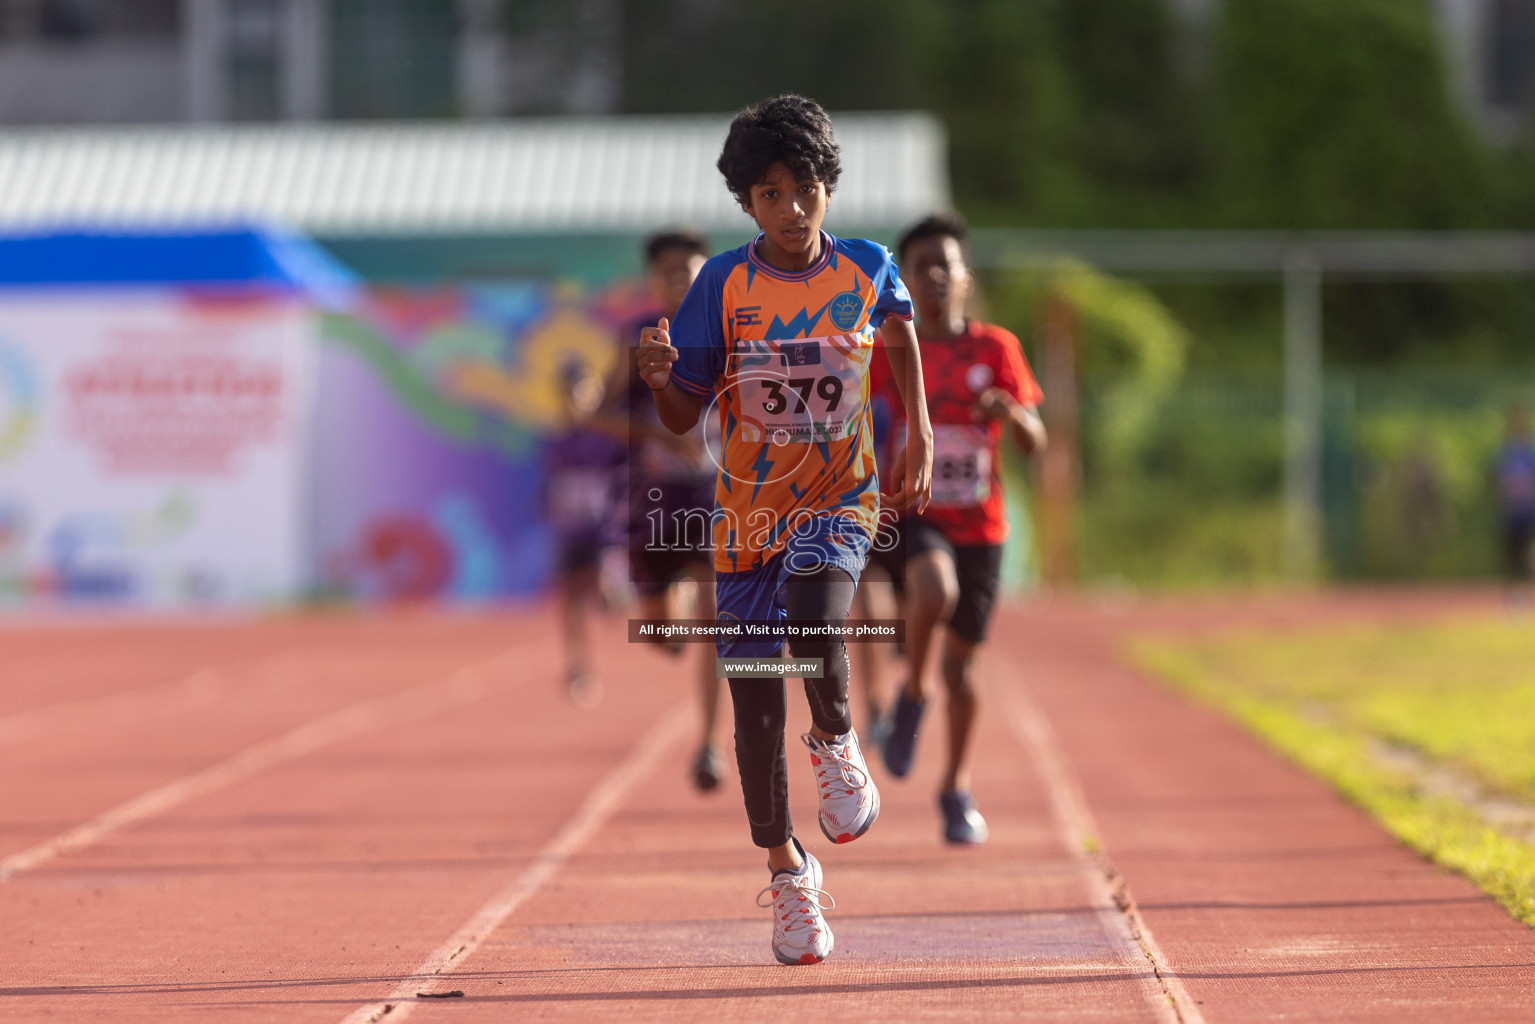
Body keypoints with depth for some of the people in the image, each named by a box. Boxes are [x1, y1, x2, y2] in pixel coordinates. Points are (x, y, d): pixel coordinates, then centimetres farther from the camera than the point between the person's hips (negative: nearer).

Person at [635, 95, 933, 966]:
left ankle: (836, 745, 2)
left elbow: (900, 330, 21)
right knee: (756, 699, 2)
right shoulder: (724, 284, -6)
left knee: (816, 626, -31)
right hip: (749, 508, 1)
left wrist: (920, 437, 15)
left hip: (839, 498, -1)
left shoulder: (869, 271, -4)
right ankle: (787, 870, 21)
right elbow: (685, 415, -3)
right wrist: (660, 378, -25)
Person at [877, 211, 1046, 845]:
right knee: (935, 591, -34)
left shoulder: (996, 349, 1)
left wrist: (1011, 412, -21)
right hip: (913, 514, -2)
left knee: (961, 659, 7)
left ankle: (957, 787, 25)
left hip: (980, 524, 2)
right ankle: (912, 696, -7)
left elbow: (1034, 443, 0)